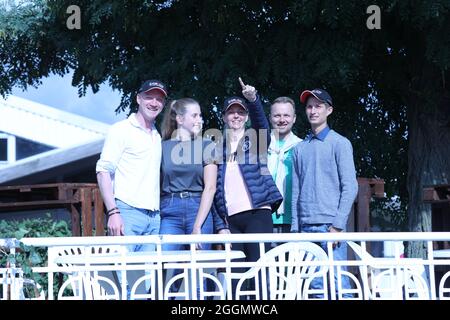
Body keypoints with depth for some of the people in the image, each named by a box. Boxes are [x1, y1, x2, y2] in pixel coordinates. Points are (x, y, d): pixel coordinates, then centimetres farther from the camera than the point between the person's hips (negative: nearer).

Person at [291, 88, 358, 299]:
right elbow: (296, 191, 16)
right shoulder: (300, 148, 16)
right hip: (306, 226, 4)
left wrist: (337, 226, -12)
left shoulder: (339, 143, 2)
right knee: (316, 285, 2)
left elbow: (350, 187, -4)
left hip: (330, 225, -4)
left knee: (337, 282, -10)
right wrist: (295, 228, 8)